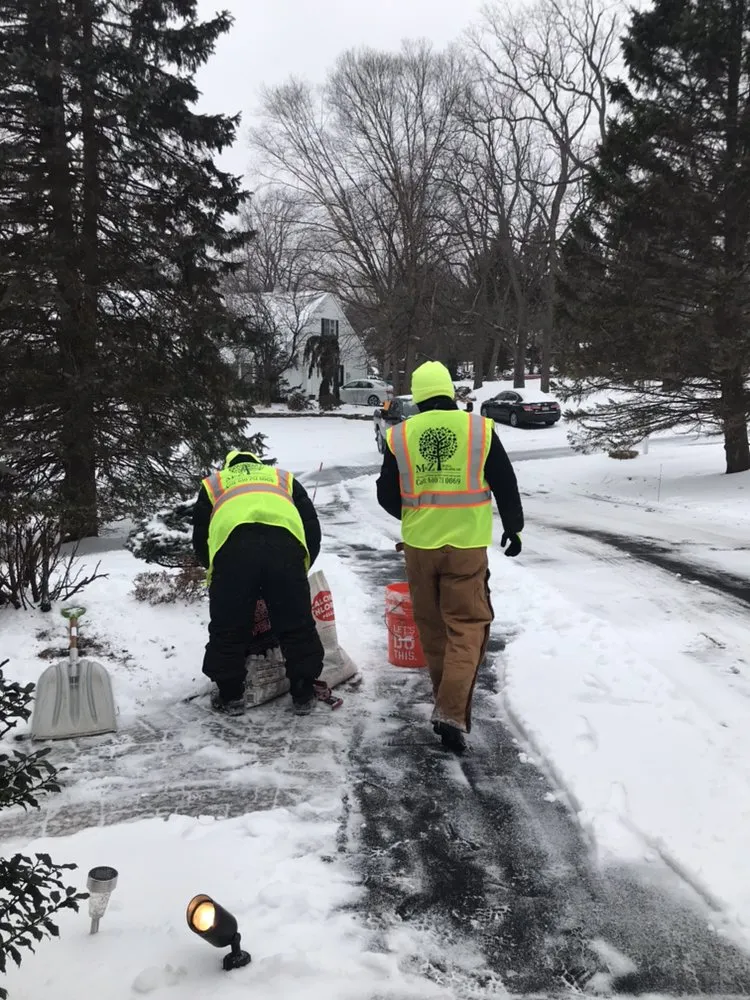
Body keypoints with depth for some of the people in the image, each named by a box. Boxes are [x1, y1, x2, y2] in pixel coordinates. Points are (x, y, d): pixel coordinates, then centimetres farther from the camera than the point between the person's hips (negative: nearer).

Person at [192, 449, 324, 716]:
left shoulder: (212, 484, 38)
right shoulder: (284, 478, 40)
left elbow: (200, 539, 32)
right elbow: (312, 529, 32)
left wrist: (214, 568, 50)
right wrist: (301, 570, 44)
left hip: (232, 543, -1)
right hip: (285, 542, 1)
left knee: (227, 628, 15)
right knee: (298, 625, 14)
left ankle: (230, 695, 23)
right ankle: (303, 694, 22)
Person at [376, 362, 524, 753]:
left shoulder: (399, 436, -2)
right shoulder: (480, 429, -5)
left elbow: (387, 495, 6)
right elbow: (506, 485, 2)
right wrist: (513, 528, 17)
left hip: (419, 545, 2)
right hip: (466, 546, -2)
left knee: (433, 626, 17)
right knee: (467, 626, 3)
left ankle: (448, 702, 31)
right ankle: (452, 712, -11)